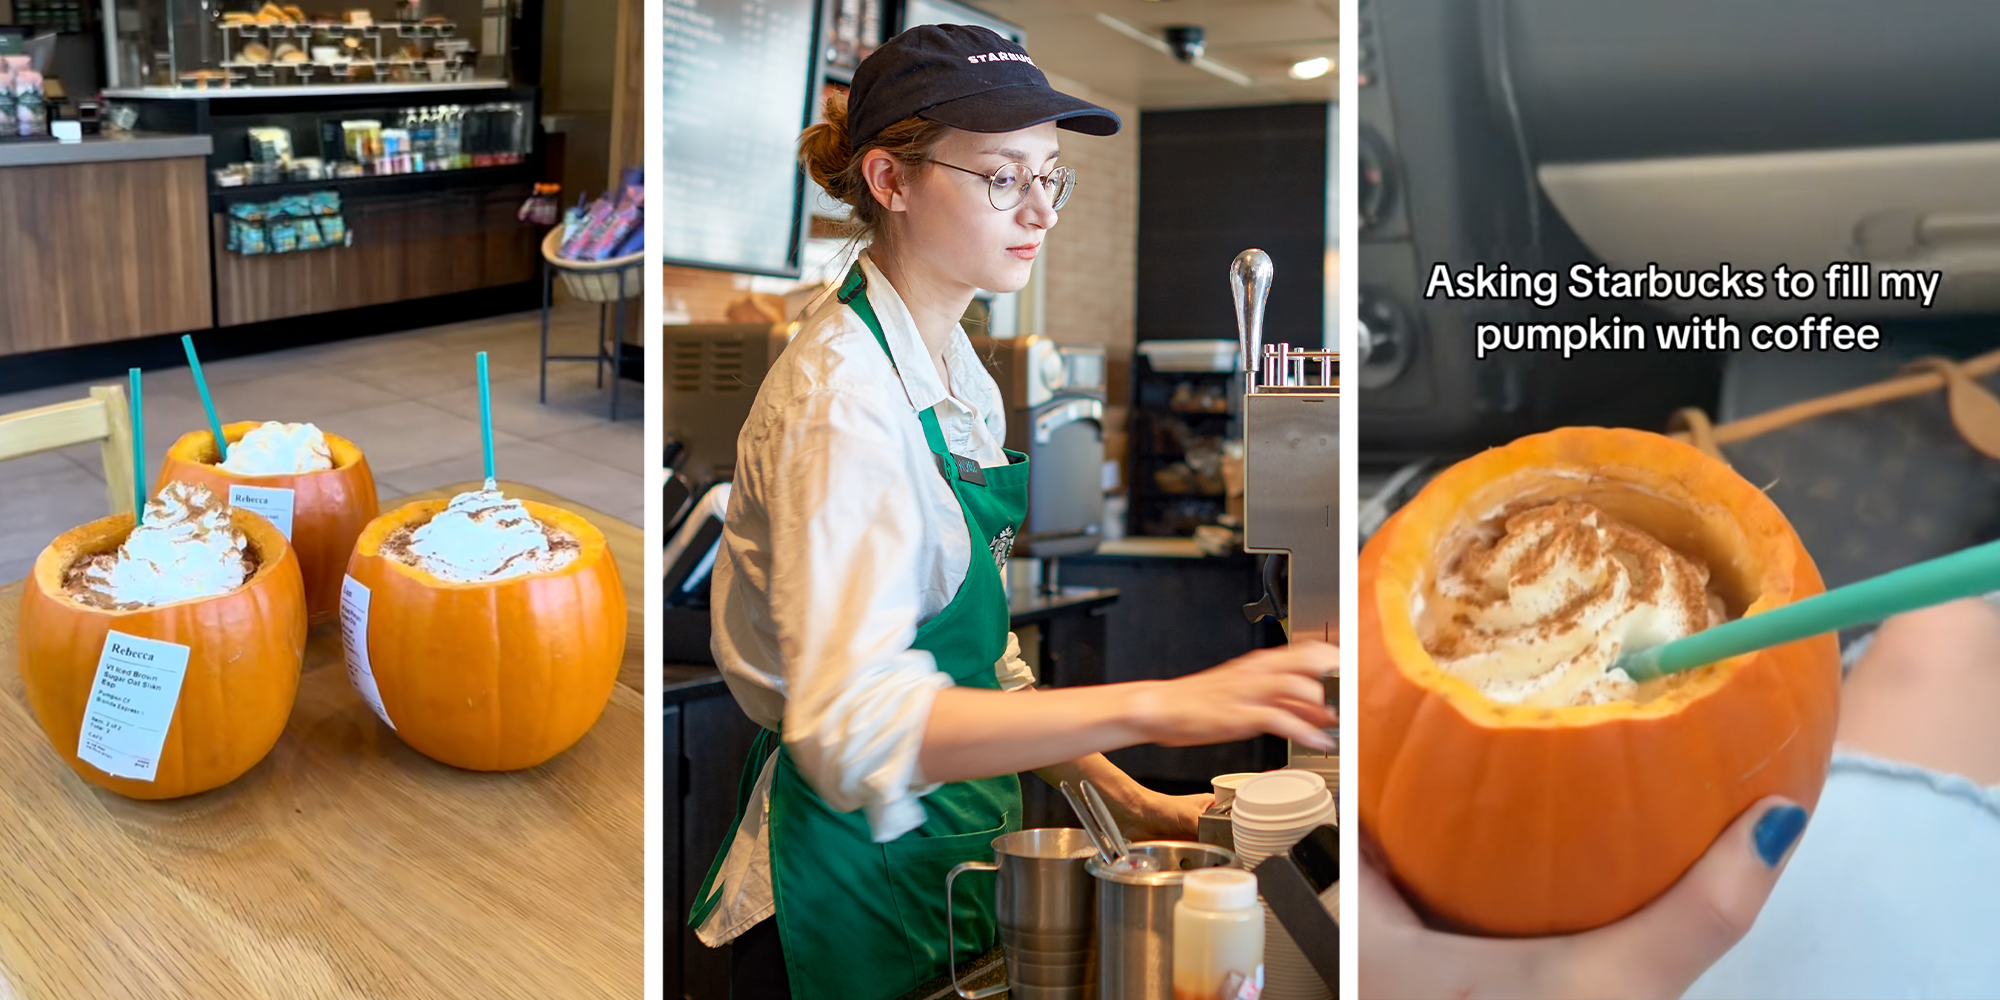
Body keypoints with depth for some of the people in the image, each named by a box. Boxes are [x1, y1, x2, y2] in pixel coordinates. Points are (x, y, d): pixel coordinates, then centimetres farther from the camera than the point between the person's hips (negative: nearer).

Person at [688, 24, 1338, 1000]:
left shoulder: (962, 381, 7)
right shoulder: (841, 392, -21)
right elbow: (855, 724, -33)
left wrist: (1123, 798, 6)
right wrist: (1152, 707, -38)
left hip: (952, 857, 8)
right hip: (852, 878, -8)